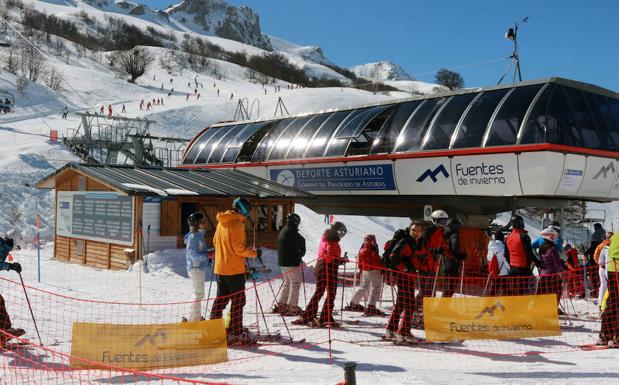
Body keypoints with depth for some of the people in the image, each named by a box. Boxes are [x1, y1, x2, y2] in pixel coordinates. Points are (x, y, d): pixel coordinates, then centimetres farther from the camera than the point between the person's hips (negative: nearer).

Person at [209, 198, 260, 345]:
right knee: (238, 301, 0)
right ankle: (236, 334, 1)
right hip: (234, 269, -8)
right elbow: (240, 248, -17)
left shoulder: (221, 222, 12)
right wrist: (255, 253, -5)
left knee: (221, 299, 15)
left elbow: (215, 241, 20)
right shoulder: (237, 224, -15)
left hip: (220, 268, 8)